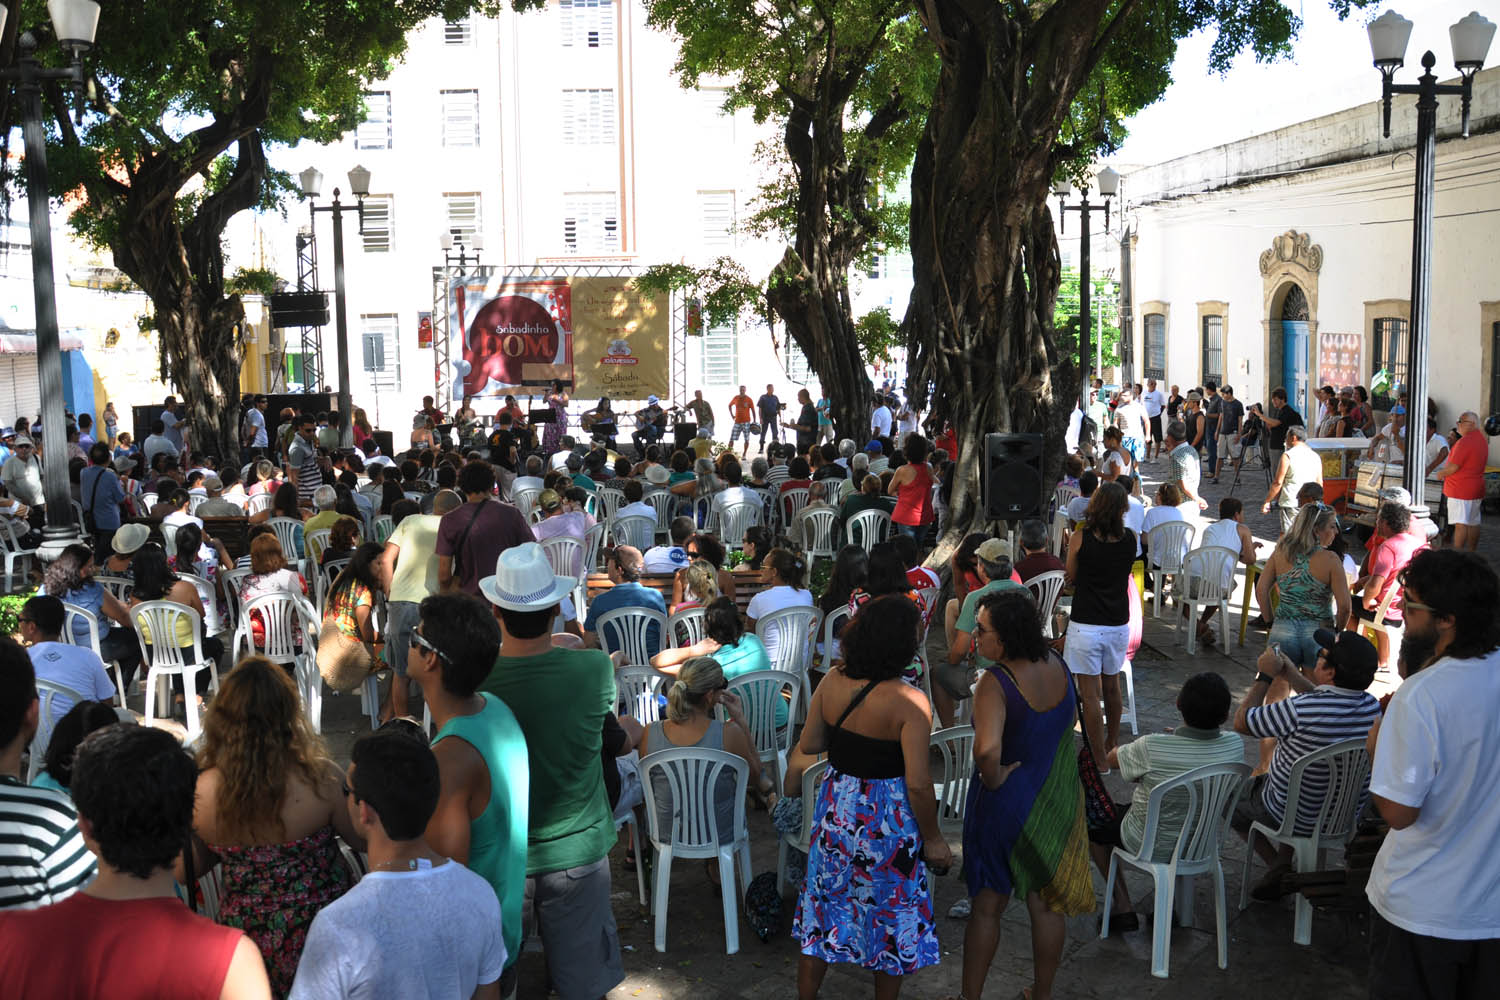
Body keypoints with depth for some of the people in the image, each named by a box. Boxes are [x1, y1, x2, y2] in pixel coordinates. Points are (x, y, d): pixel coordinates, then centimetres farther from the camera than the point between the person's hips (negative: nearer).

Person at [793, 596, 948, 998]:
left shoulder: (831, 682, -9)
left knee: (825, 904, 21)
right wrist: (933, 839, -8)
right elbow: (918, 784, -22)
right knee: (892, 917, 17)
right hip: (886, 821, -4)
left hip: (835, 810, 5)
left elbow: (808, 744, 2)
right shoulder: (910, 703, -24)